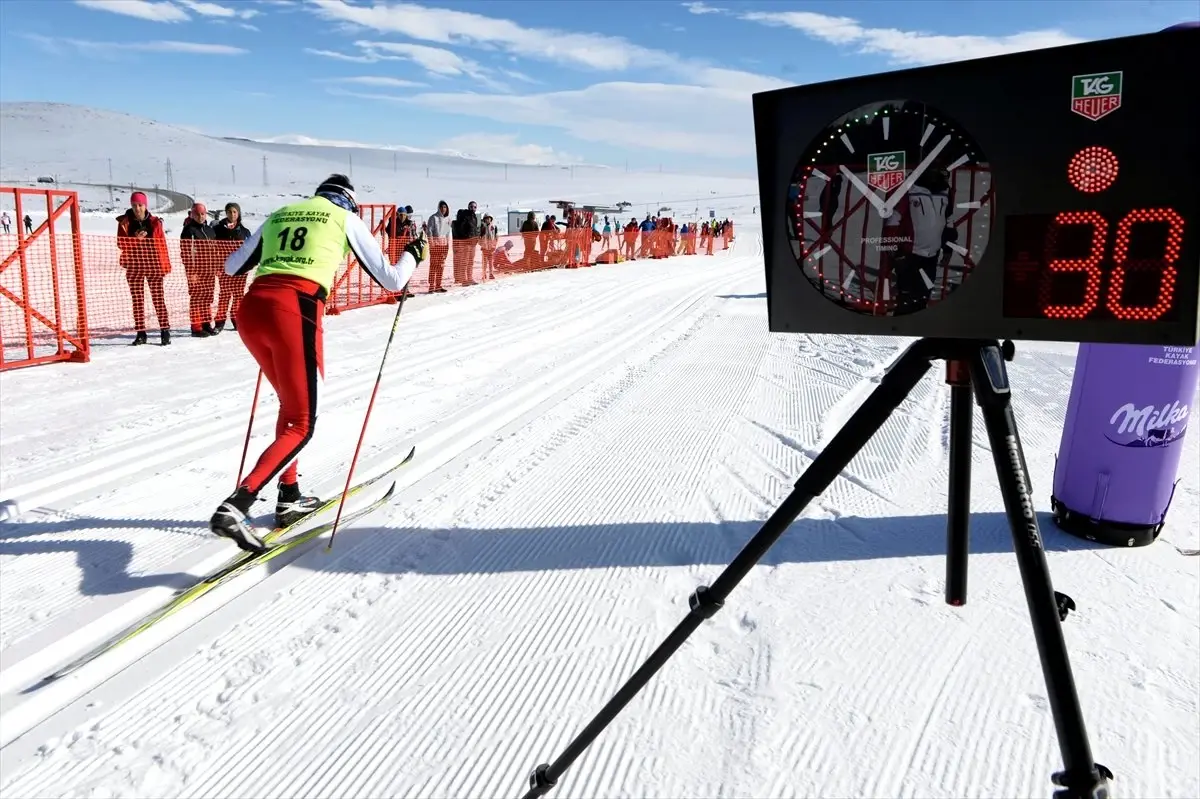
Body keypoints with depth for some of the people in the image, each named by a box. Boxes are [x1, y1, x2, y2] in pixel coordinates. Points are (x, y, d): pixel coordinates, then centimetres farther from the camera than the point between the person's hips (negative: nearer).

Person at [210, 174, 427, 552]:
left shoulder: (279, 215, 27)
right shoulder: (347, 219, 15)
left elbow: (232, 267, 36)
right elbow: (391, 281, 14)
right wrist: (412, 255, 35)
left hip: (250, 311, 6)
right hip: (295, 313, -6)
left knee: (290, 405, 26)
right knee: (300, 425, 3)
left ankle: (289, 499, 30)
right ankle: (233, 507, -14)